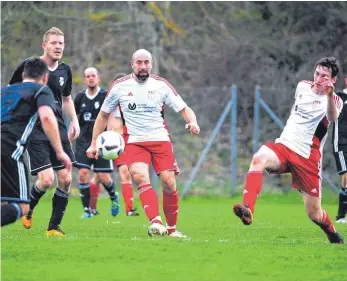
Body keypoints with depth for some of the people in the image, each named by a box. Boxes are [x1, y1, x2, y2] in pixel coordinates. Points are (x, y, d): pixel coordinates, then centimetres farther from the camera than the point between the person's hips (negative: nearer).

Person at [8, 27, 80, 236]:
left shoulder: (65, 70, 8)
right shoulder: (28, 66, -7)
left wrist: (74, 121, 9)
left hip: (59, 131, 5)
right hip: (35, 131, -5)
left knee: (66, 179, -3)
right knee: (46, 179, -15)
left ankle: (54, 228, 9)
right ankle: (27, 210, 17)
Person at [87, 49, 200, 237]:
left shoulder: (161, 85, 3)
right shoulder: (119, 87, 3)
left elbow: (184, 109, 5)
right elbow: (103, 115, 13)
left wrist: (192, 122, -17)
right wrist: (94, 144, 10)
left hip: (160, 139, 1)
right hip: (134, 142, -1)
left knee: (169, 183, -10)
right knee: (140, 177, -27)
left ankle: (171, 229, 9)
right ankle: (156, 222, -40)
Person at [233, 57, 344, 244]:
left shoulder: (334, 101, -6)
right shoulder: (302, 87, 9)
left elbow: (332, 119, -31)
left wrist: (329, 96, -48)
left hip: (307, 158, -3)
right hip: (284, 146, 3)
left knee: (315, 214, -1)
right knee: (259, 158, -33)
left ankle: (334, 236, 34)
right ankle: (247, 210, -45)